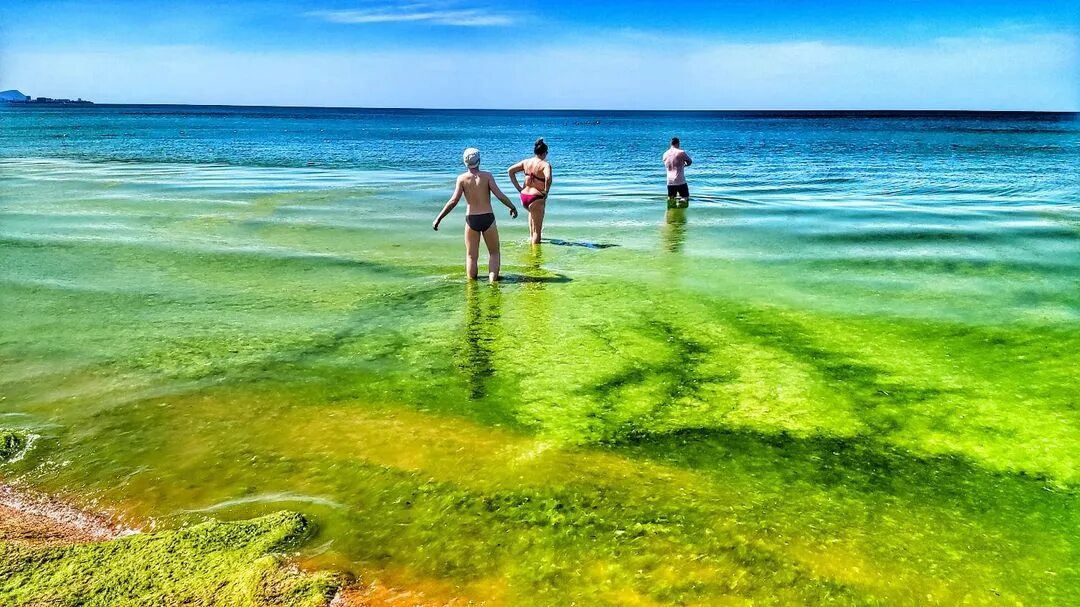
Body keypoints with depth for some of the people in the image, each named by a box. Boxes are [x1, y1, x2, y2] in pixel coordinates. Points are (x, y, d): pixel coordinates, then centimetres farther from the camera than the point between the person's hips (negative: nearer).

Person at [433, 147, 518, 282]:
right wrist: (513, 207, 6)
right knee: (494, 253, 15)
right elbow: (500, 195, -10)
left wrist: (438, 219, -5)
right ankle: (493, 278, 3)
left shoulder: (462, 178, -4)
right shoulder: (487, 176, -5)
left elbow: (453, 201, -10)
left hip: (471, 219, 1)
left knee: (471, 256, 14)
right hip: (488, 218, -1)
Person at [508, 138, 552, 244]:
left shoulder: (526, 162, 5)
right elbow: (548, 178, -33)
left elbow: (510, 171, 8)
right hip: (536, 199, -7)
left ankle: (531, 236, 43)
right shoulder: (545, 164, -13)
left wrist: (518, 187, 9)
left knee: (532, 211, 42)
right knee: (537, 231, 5)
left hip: (523, 197, 7)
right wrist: (546, 192, -16)